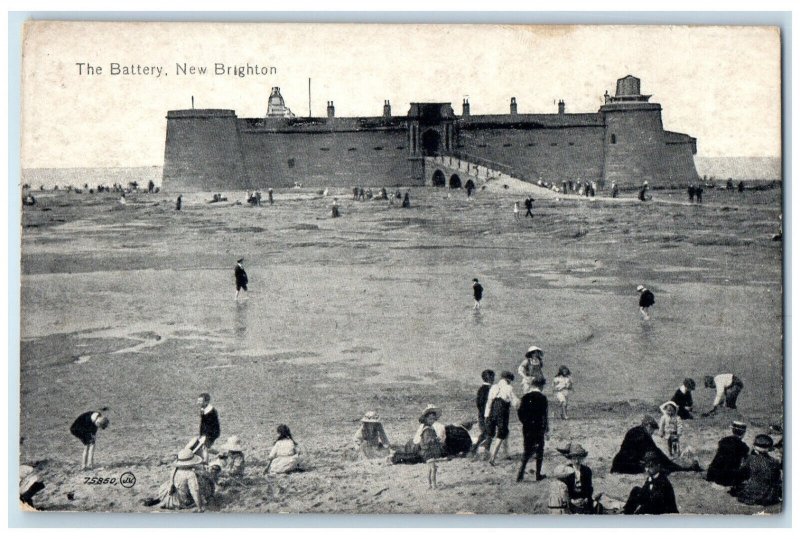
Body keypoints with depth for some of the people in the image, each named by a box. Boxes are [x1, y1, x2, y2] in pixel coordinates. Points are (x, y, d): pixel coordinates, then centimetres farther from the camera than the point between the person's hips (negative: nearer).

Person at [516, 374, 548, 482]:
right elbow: (544, 415, -10)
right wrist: (546, 427, -1)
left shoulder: (525, 397, 2)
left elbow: (519, 412, 2)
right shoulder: (542, 398, -10)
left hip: (527, 428, 4)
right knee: (539, 451, 9)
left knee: (527, 451, 12)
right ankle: (538, 475, 12)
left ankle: (520, 474, 0)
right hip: (539, 428, -4)